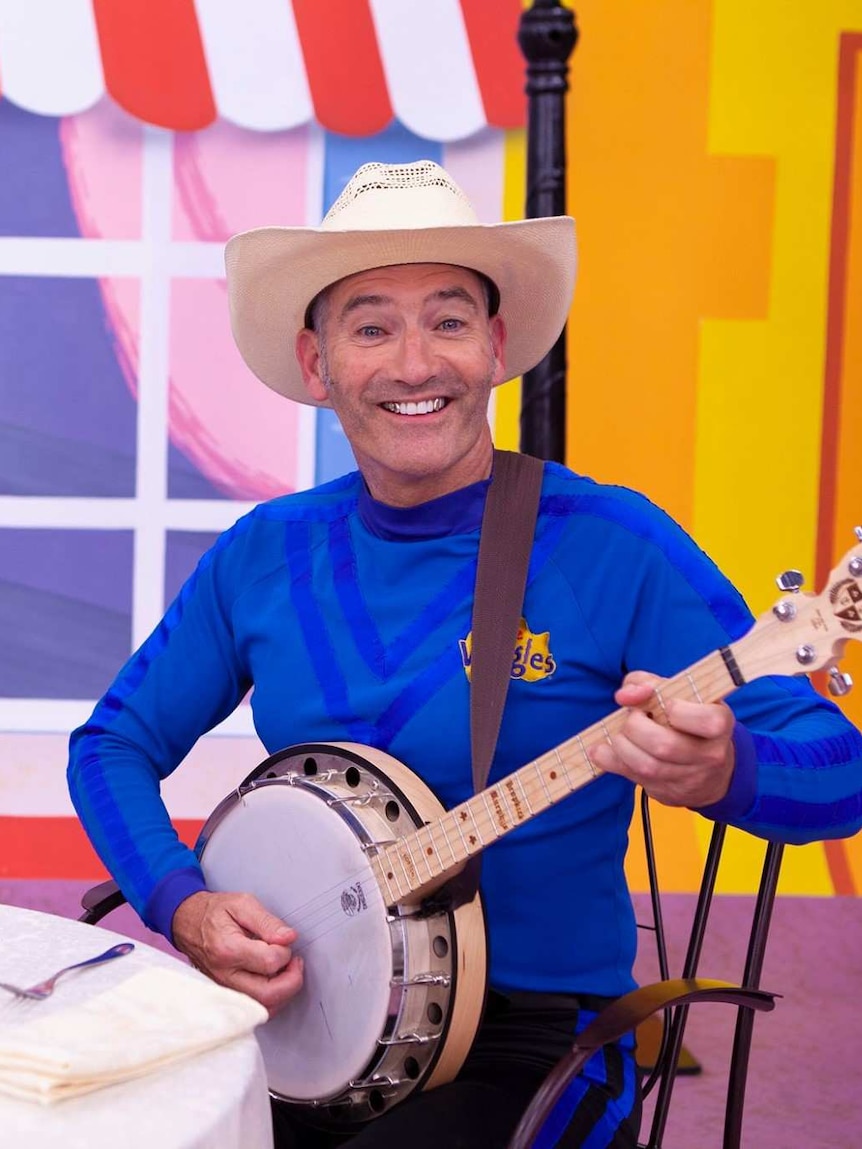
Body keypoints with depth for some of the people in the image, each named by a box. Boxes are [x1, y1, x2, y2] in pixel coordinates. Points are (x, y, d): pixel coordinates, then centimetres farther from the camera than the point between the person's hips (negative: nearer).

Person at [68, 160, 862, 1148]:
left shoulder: (614, 547, -10)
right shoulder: (264, 554, 3)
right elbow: (113, 743, 12)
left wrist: (719, 772, -34)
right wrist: (185, 908, -6)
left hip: (526, 1038, -3)